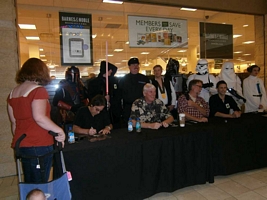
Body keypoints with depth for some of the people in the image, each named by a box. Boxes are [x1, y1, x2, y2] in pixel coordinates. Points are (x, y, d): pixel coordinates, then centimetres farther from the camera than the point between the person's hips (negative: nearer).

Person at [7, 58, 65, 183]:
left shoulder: (13, 92, 10)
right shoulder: (38, 90, -12)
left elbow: (13, 121, 16)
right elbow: (39, 117, -24)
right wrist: (59, 130, -16)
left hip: (21, 145, 8)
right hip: (39, 145, -7)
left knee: (29, 184, 19)